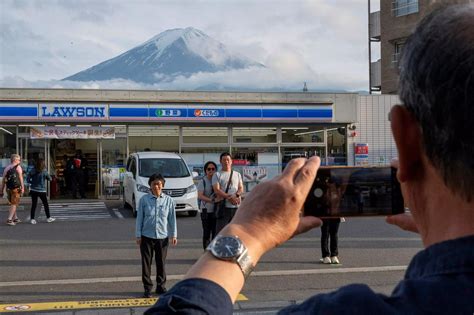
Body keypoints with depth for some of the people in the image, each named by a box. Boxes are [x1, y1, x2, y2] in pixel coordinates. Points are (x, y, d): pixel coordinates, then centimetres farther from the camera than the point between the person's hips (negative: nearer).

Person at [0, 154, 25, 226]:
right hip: (16, 188, -6)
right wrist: (23, 188, -12)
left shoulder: (7, 168, 13)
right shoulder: (18, 167, -1)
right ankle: (9, 219, -11)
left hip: (8, 188, 6)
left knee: (12, 203, 19)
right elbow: (21, 178, -10)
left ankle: (15, 218, 27)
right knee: (14, 204, -2)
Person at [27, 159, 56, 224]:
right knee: (46, 204, 11)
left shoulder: (33, 171, -6)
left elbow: (28, 180, -4)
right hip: (42, 190, -2)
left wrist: (33, 182, 12)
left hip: (33, 190, 2)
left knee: (34, 205, 6)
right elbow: (50, 179, 3)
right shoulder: (44, 172, -9)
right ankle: (48, 218, 19)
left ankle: (32, 219, 4)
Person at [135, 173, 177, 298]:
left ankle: (161, 286, 23)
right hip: (147, 236, -1)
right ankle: (147, 288, 14)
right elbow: (139, 218, 2)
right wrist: (138, 235, 0)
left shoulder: (168, 200, 1)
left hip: (162, 236, 1)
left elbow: (172, 218, 5)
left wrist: (174, 235, 3)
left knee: (161, 262, 10)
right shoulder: (144, 200, -2)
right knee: (146, 263, 4)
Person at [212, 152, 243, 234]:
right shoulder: (217, 175, 6)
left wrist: (236, 195, -14)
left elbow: (241, 188, 10)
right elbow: (217, 190, -6)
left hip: (236, 207, 4)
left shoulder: (237, 174, 19)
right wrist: (229, 197, -18)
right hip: (223, 206, -4)